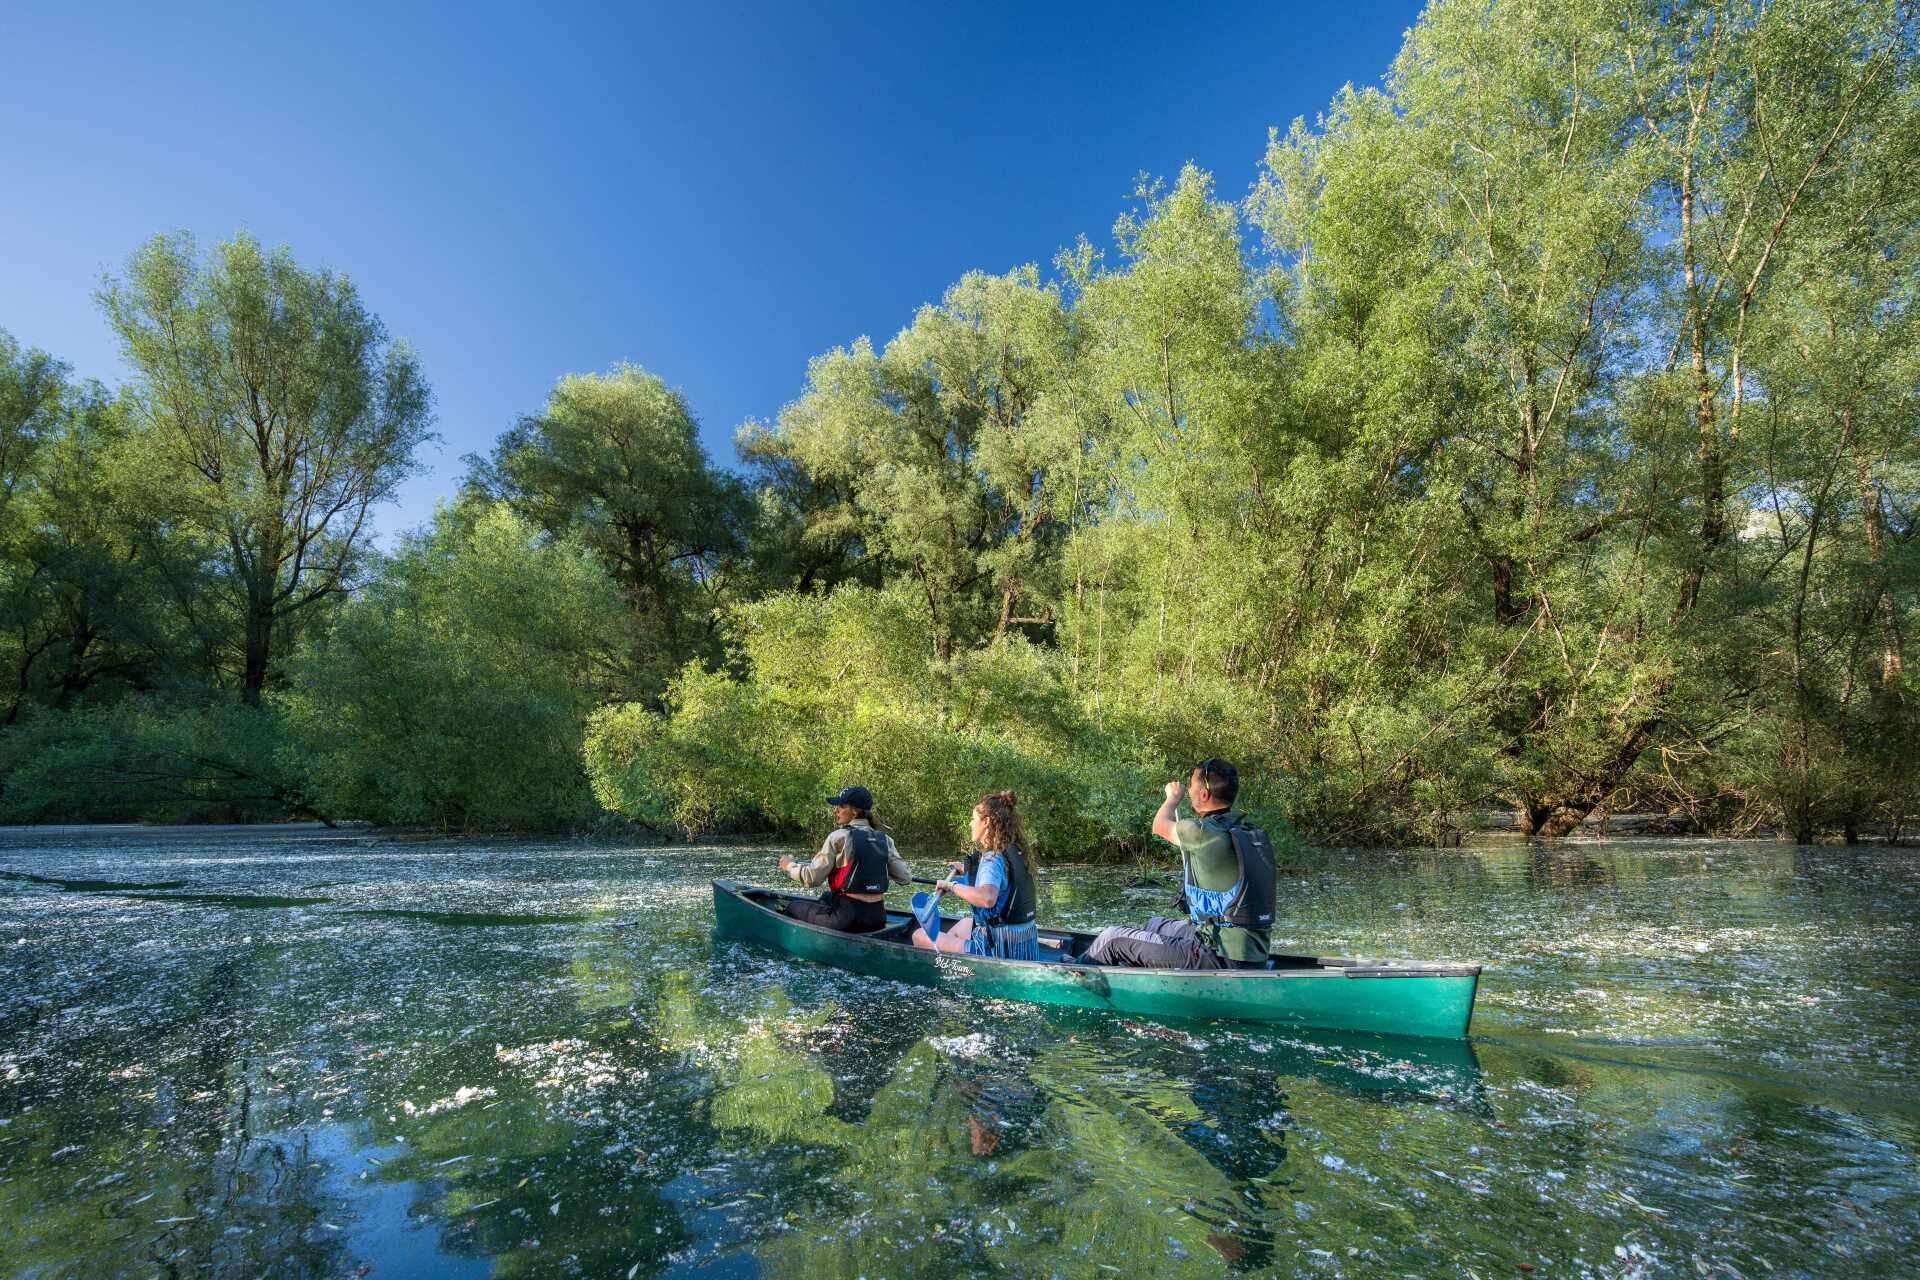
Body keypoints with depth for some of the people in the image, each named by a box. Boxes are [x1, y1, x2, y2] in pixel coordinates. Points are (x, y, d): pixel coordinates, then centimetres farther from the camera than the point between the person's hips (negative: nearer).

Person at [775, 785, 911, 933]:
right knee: (826, 897, 34)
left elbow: (812, 879, -9)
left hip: (847, 919, -6)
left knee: (792, 907, 16)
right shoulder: (884, 839, 5)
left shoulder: (838, 837, -10)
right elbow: (906, 878, 6)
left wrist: (790, 865, 10)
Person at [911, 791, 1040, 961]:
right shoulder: (1016, 852, 7)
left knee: (919, 936, 4)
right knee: (965, 924, 38)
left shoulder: (993, 858, -20)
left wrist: (952, 885, -25)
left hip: (998, 950, -9)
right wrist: (966, 869, 26)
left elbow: (987, 898, -40)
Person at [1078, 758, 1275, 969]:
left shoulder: (1204, 833, -19)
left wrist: (1173, 797, 23)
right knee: (1156, 924, 31)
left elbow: (1160, 826, 4)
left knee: (1113, 938, 4)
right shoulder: (1256, 837, 5)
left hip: (1221, 958, -9)